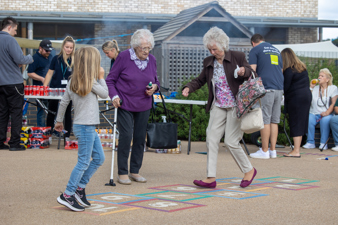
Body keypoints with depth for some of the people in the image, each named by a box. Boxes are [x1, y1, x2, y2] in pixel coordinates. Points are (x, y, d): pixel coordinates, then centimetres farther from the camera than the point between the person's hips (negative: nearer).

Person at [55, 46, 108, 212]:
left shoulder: (73, 82, 8)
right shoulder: (91, 82, -14)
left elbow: (64, 102, 11)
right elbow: (104, 94, -2)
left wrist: (59, 121, 20)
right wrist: (101, 78, 10)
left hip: (89, 127, 9)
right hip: (85, 126, -9)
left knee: (99, 157, 14)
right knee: (83, 162, -6)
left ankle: (80, 187, 16)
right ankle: (67, 195, -6)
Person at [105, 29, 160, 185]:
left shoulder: (152, 60, 4)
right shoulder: (124, 57, -10)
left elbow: (155, 80, 17)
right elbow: (110, 80, -4)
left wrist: (155, 87, -7)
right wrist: (114, 96, -18)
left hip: (144, 106, 5)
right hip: (124, 104, -5)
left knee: (140, 138, 7)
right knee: (126, 136, -9)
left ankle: (135, 171, 20)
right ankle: (122, 173, 3)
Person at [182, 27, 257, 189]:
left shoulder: (238, 57, -3)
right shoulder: (208, 62, 8)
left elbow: (253, 75, 3)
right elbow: (200, 80, 17)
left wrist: (244, 71, -20)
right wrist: (188, 88, -2)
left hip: (235, 106, -5)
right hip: (218, 107, 5)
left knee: (231, 142, -7)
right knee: (211, 139, -5)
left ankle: (249, 170, 15)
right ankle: (211, 178, -2)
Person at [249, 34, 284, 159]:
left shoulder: (255, 50, 2)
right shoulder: (276, 50, 22)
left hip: (266, 88, -6)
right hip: (279, 88, 6)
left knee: (265, 120, -3)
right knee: (274, 120, 7)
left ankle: (265, 151, -1)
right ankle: (273, 151, 8)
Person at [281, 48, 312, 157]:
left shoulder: (289, 70, -13)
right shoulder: (302, 67, 14)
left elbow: (285, 87, -12)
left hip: (296, 98, -8)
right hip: (307, 95, 8)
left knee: (295, 124, -6)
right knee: (301, 123, 11)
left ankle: (296, 151, -8)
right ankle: (297, 148, 17)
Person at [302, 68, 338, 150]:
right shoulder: (314, 89, 18)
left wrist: (327, 112, -17)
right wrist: (310, 87, 3)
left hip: (326, 114, -2)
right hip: (314, 113, 2)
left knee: (325, 120, -37)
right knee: (309, 120, -32)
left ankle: (323, 143, -26)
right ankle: (310, 142, -21)